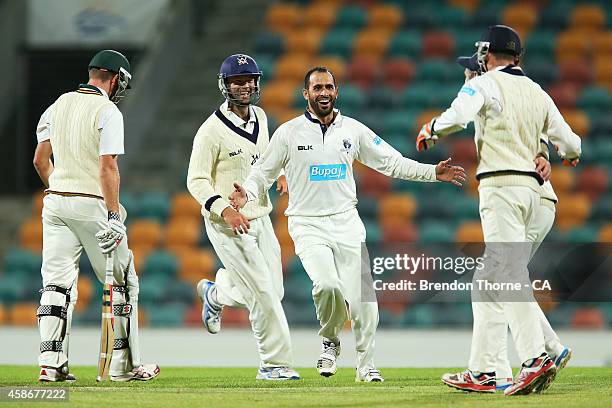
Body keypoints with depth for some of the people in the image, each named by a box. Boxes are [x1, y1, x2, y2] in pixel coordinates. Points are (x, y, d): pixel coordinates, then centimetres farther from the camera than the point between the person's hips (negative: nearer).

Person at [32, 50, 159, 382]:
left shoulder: (58, 106, 11)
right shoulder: (107, 112, -9)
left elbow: (40, 160, 14)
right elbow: (107, 167, -17)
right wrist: (114, 216, -18)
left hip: (55, 202, 6)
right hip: (92, 204, -6)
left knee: (56, 284, 4)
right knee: (122, 283, 6)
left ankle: (51, 363, -5)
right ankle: (124, 364, 7)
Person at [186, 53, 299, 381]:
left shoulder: (259, 117, 5)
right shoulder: (212, 130, -16)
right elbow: (196, 181, -15)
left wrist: (279, 174, 7)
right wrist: (226, 210, -28)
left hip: (260, 217, 7)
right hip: (226, 225, -7)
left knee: (273, 290, 11)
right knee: (263, 293, -9)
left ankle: (216, 293, 37)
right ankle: (275, 363, 1)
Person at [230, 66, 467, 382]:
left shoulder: (354, 130, 7)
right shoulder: (288, 133, 0)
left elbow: (392, 163, 9)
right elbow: (263, 173, 5)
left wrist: (434, 172, -1)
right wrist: (247, 194, -17)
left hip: (346, 223, 3)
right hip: (308, 226, -3)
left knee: (361, 297, -6)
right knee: (328, 285, -26)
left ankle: (366, 365, 12)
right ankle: (330, 341, 3)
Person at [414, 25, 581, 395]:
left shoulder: (485, 84, -3)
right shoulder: (537, 93, 17)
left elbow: (457, 116, -20)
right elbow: (566, 137, 20)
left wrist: (430, 131, -1)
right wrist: (571, 153, 43)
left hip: (500, 185, -8)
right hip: (531, 186, 8)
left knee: (510, 276, -15)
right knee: (490, 280, 12)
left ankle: (536, 358, -28)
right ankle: (481, 371, 10)